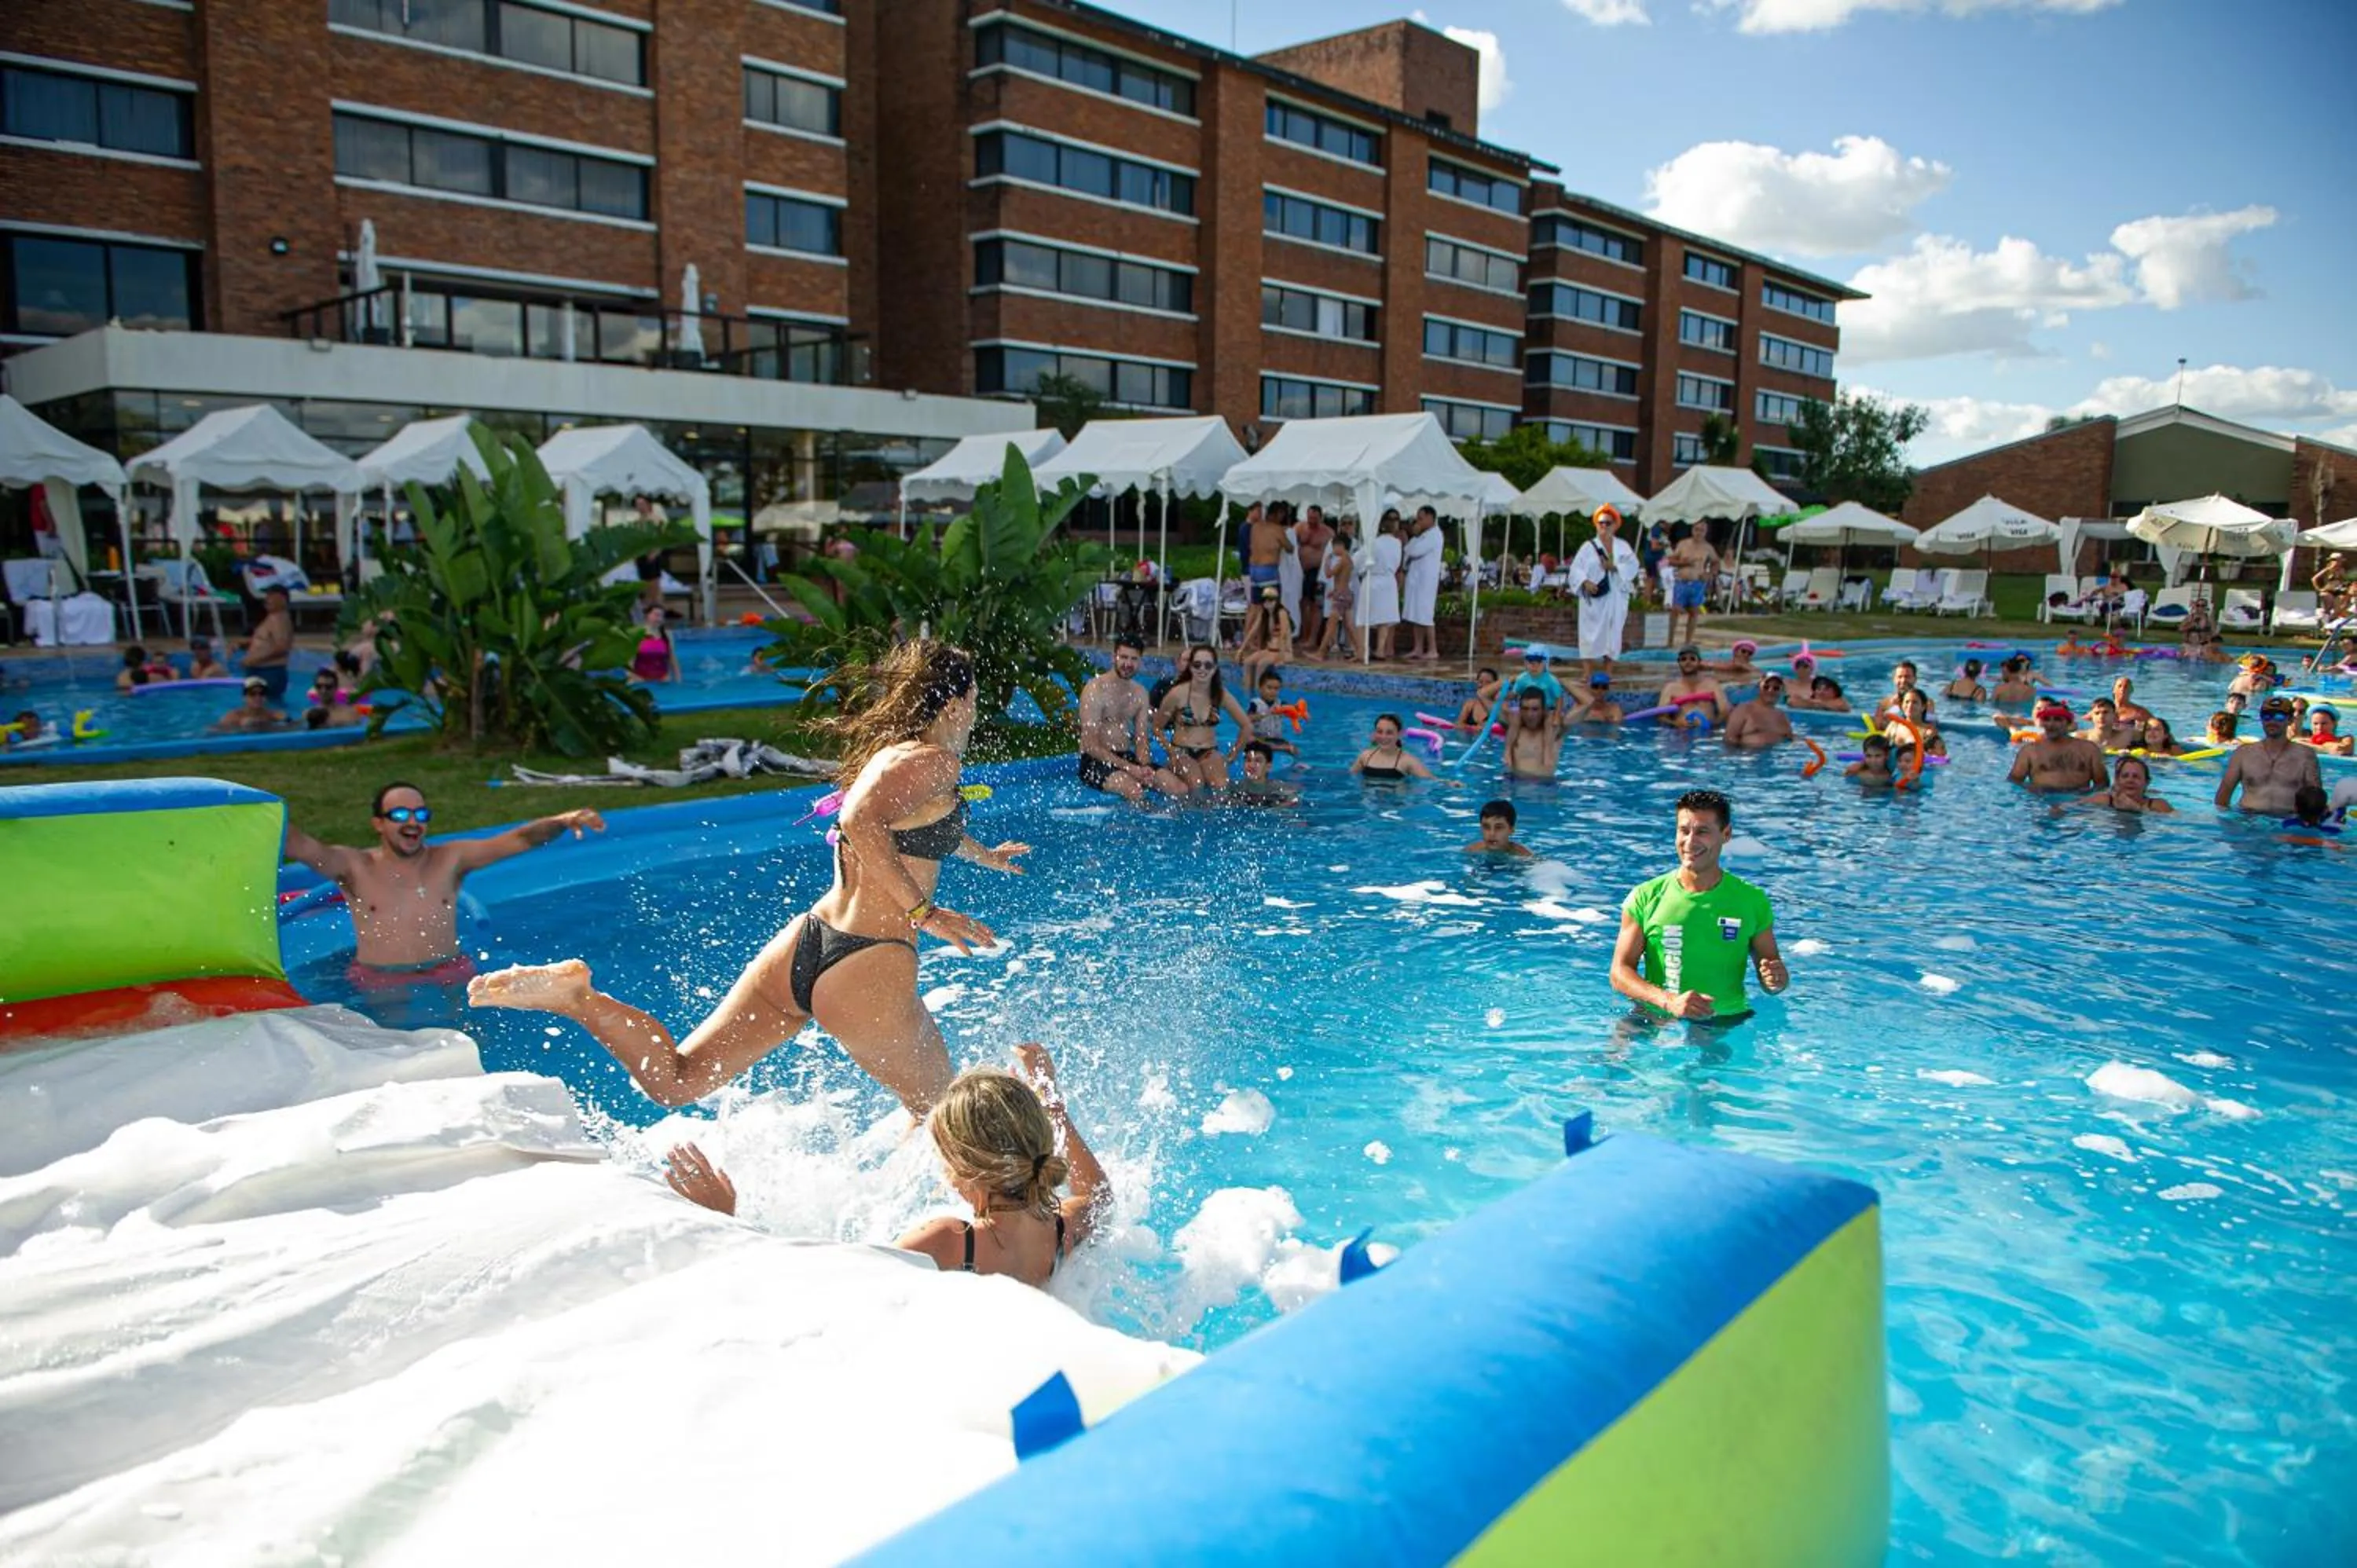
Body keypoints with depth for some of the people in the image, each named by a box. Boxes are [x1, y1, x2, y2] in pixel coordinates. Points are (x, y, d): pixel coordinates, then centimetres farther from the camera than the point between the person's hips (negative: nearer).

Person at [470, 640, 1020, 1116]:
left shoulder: (887, 750, 19)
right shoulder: (934, 760, -9)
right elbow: (861, 821, -29)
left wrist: (982, 855, 59)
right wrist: (923, 911, -24)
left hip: (801, 946, 8)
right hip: (866, 969, -8)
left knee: (674, 1081, 8)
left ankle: (573, 994, -11)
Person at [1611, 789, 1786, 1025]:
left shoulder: (1752, 901, 5)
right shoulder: (1645, 898, 1)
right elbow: (1620, 972, -3)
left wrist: (1776, 980, -13)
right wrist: (1669, 1001, -19)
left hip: (1726, 1024, 2)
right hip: (1656, 1020, -2)